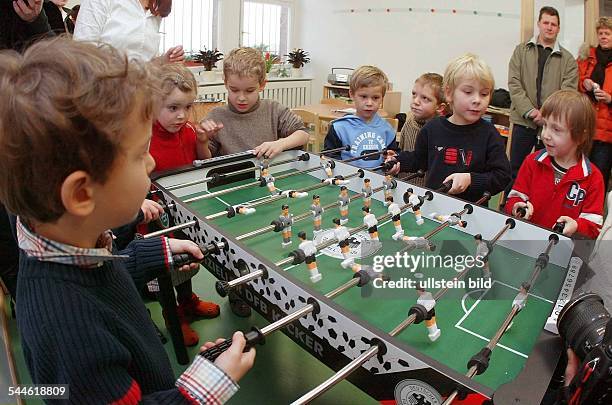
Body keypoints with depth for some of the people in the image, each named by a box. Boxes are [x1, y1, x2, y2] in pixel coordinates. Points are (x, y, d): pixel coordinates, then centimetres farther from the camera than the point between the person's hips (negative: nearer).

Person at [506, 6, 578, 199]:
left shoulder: (568, 59, 8)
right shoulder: (521, 50, 7)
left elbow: (568, 92, -1)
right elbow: (514, 84, -3)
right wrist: (530, 111, -13)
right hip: (523, 120, 0)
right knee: (515, 170, 4)